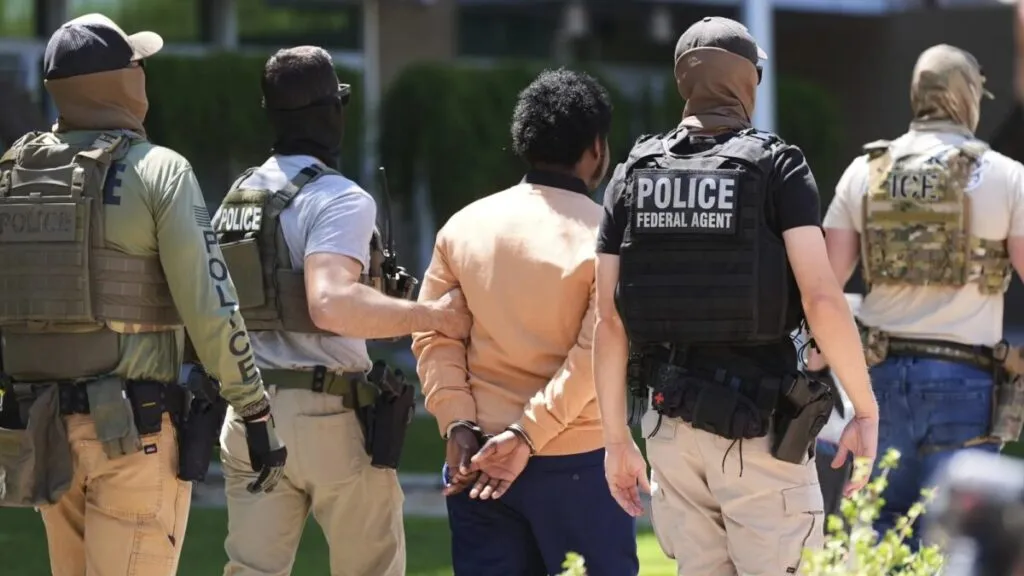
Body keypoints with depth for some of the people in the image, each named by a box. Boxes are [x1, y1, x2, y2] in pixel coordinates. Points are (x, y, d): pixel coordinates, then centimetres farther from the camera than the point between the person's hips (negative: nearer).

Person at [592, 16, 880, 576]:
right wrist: (866, 411, -7)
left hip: (673, 425, 4)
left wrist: (617, 438, 11)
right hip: (758, 428, -4)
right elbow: (822, 299, -15)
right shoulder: (776, 166, -5)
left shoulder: (633, 175, 6)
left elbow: (609, 320, 4)